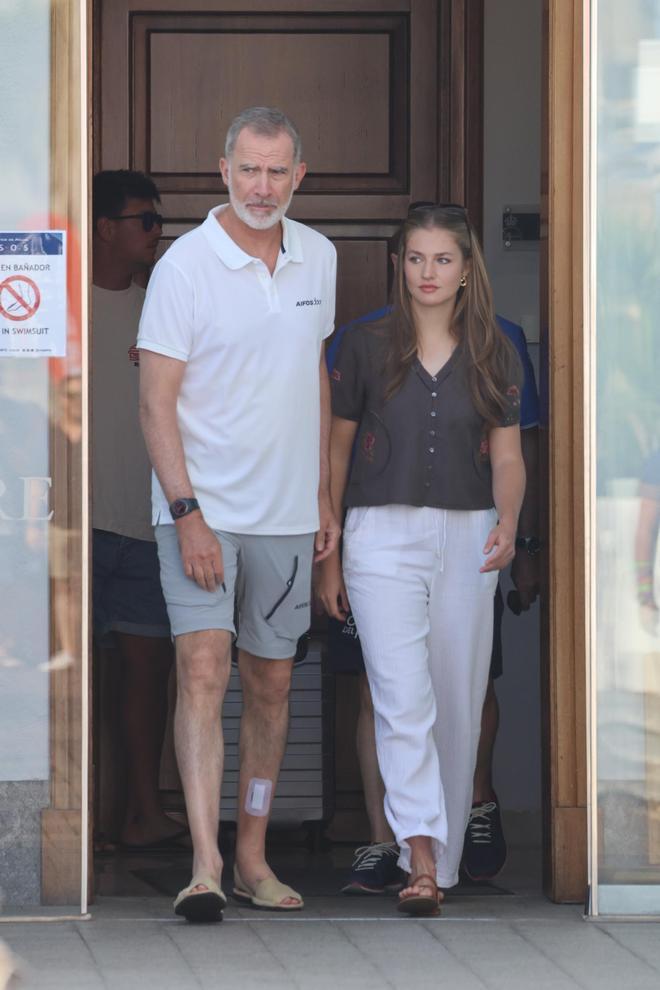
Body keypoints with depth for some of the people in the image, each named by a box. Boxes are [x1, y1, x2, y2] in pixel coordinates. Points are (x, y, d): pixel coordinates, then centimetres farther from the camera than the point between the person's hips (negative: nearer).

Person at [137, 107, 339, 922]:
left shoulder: (317, 257, 7)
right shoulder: (185, 265, -11)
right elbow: (156, 402, -12)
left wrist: (323, 495, 16)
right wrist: (187, 512, -19)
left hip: (285, 515, 5)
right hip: (202, 509, -5)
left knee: (270, 683, 10)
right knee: (203, 670, -16)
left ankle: (252, 857, 20)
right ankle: (205, 865, -22)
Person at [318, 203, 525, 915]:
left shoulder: (493, 356, 6)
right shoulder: (365, 348, 1)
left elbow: (507, 458, 5)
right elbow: (336, 451, 5)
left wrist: (507, 522, -16)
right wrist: (327, 557, 3)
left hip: (466, 540, 3)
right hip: (383, 536, -3)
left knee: (457, 703, 7)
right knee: (403, 698, -15)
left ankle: (443, 854, 20)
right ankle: (421, 861, -22)